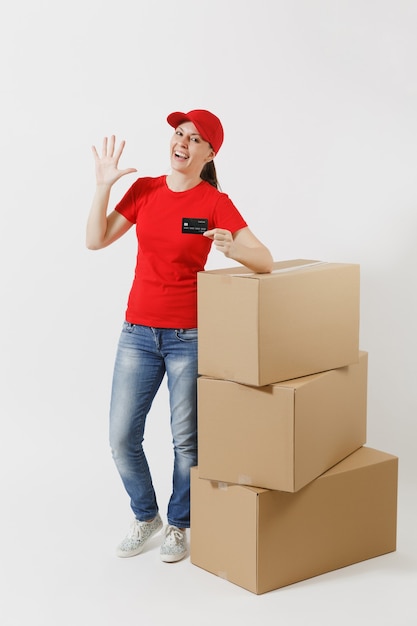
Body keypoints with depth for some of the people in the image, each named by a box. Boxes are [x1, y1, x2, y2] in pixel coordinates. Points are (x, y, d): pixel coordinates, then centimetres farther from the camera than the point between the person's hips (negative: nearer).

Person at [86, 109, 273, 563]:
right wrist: (103, 185, -7)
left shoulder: (215, 203, -8)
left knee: (186, 439, 6)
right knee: (122, 437, 6)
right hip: (138, 332, 4)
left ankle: (178, 525, 29)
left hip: (189, 336, -3)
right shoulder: (144, 190, 4)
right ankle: (145, 516, 30)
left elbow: (265, 262, -14)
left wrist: (233, 250, -34)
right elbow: (96, 240, 2)